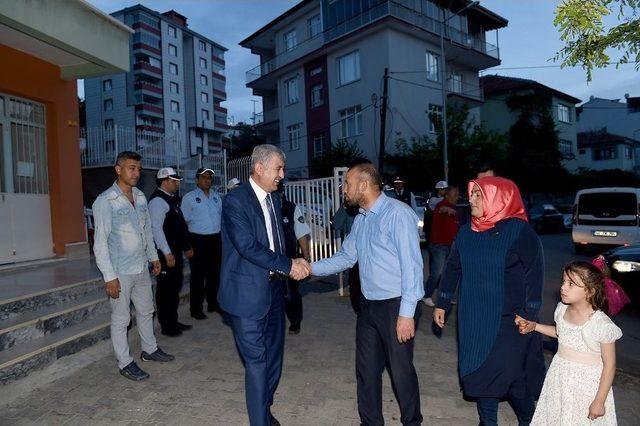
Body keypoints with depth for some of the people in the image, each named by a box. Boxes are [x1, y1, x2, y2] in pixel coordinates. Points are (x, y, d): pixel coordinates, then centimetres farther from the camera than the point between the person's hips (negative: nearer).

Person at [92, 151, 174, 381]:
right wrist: (109, 276, -17)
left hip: (141, 268, 7)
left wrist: (153, 256, 17)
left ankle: (149, 349, 38)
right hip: (120, 272, -7)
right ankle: (125, 363, 21)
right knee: (121, 319, 6)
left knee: (146, 311, 20)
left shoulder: (141, 197, 6)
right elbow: (100, 242, -15)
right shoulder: (105, 201, -15)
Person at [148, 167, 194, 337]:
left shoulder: (171, 199, 15)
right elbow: (156, 228, -22)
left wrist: (186, 247, 21)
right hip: (166, 255, -10)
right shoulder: (158, 201, -14)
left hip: (175, 252, 10)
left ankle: (173, 322, 30)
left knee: (175, 288, 18)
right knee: (165, 290, 2)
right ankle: (166, 326, 14)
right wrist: (167, 253, -23)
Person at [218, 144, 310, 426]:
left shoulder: (274, 200, 10)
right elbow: (248, 246, -23)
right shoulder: (235, 201, -15)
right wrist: (288, 266, -19)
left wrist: (294, 263, -5)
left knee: (274, 355, 19)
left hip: (273, 289, 8)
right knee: (257, 361, 1)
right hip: (248, 293, -8)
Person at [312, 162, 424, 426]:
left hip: (396, 305, -7)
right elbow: (345, 258, 13)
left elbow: (412, 265, -19)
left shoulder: (398, 213, -16)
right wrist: (311, 268, 1)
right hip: (369, 305, 8)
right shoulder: (360, 220, 10)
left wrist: (407, 313, -20)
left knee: (401, 371, 8)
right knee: (366, 370, 16)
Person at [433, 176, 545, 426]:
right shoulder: (466, 233, 5)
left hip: (508, 320, -4)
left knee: (511, 375, 2)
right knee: (479, 372, 11)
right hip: (473, 320, 5)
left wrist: (529, 314, -11)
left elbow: (535, 272, -8)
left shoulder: (519, 230, -9)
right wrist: (442, 303, 12)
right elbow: (452, 269, 12)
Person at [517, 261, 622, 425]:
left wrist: (599, 401, -14)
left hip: (587, 384, -6)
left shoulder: (602, 324, -23)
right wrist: (534, 326, 5)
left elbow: (609, 365, -16)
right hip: (559, 376, 6)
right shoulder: (562, 309, -5)